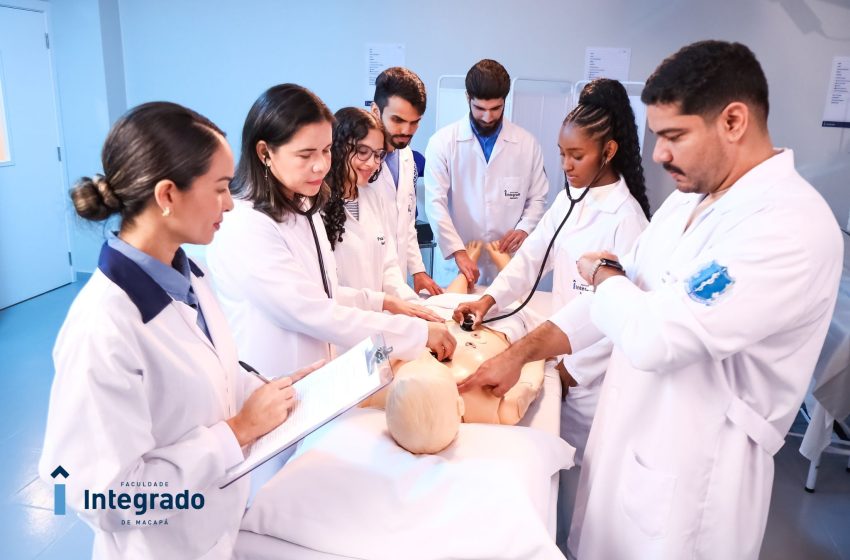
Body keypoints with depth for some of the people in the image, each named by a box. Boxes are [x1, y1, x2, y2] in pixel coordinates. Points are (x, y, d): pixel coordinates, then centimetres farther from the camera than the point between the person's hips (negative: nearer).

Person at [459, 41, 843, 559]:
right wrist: (520, 353, 0)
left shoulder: (792, 225, -25)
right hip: (630, 437, 8)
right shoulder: (687, 200, 5)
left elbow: (653, 338, -32)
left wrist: (601, 273, -11)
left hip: (691, 470, -8)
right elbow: (623, 292, 8)